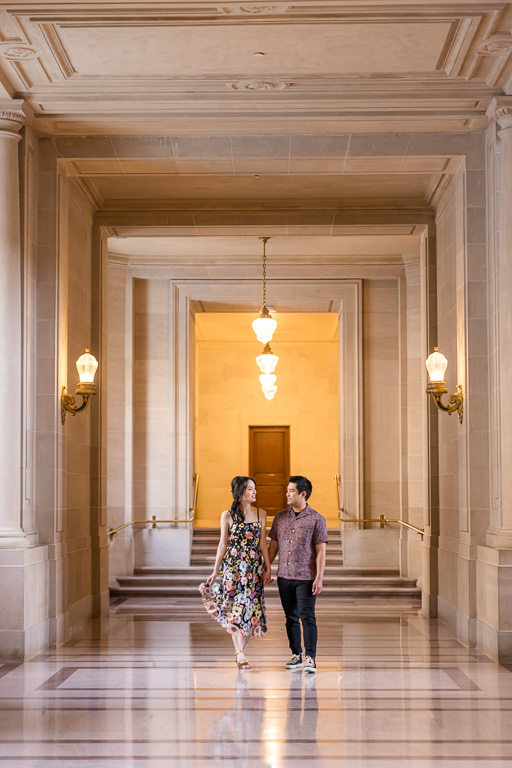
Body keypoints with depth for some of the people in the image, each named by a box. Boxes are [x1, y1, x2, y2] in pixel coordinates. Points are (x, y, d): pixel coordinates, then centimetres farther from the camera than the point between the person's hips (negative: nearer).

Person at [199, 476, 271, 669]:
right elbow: (223, 544, 4)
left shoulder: (261, 514, 7)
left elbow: (263, 544, 9)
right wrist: (215, 571, 4)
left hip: (254, 567, 3)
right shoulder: (227, 515, 0)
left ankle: (240, 651, 11)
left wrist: (268, 568, 5)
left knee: (251, 608, 0)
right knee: (236, 607, -8)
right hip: (233, 566, -3)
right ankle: (240, 653, -9)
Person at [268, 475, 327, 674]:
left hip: (306, 578, -4)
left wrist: (319, 578, -12)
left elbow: (321, 551, -6)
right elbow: (273, 545, 15)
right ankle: (296, 655, 19)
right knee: (291, 617, 10)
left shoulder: (316, 519, -4)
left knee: (307, 617, -9)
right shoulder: (280, 517, 9)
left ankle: (310, 658, -7)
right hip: (284, 576, 4)